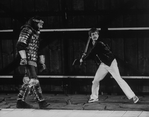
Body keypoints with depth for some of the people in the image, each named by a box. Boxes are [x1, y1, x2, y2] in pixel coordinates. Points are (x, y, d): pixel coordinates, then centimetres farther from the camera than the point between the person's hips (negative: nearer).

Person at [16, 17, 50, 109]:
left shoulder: (36, 34, 23)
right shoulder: (27, 30, -6)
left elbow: (39, 49, 28)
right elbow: (20, 45, -16)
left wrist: (42, 62, 24)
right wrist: (23, 58, -24)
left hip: (33, 61, 9)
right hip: (28, 60, -9)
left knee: (29, 81, 7)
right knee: (33, 81, -11)